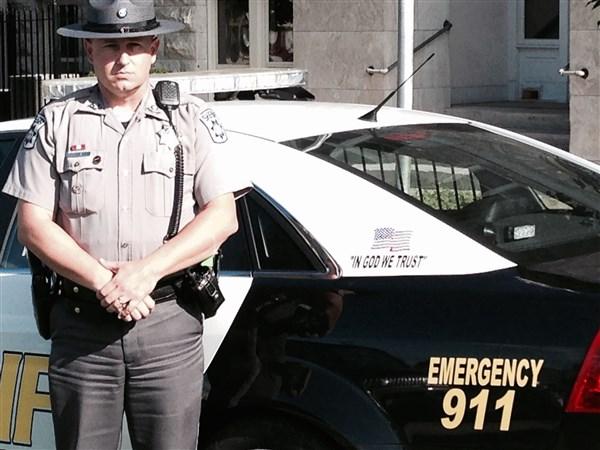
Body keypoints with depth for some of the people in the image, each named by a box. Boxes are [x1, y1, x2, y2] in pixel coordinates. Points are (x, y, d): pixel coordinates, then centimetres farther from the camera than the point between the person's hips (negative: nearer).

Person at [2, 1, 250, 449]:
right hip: (81, 326, 1)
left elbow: (222, 217, -2)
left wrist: (147, 270, -14)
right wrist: (102, 281, -12)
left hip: (170, 326, -1)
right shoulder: (57, 122, 7)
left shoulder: (191, 119, 6)